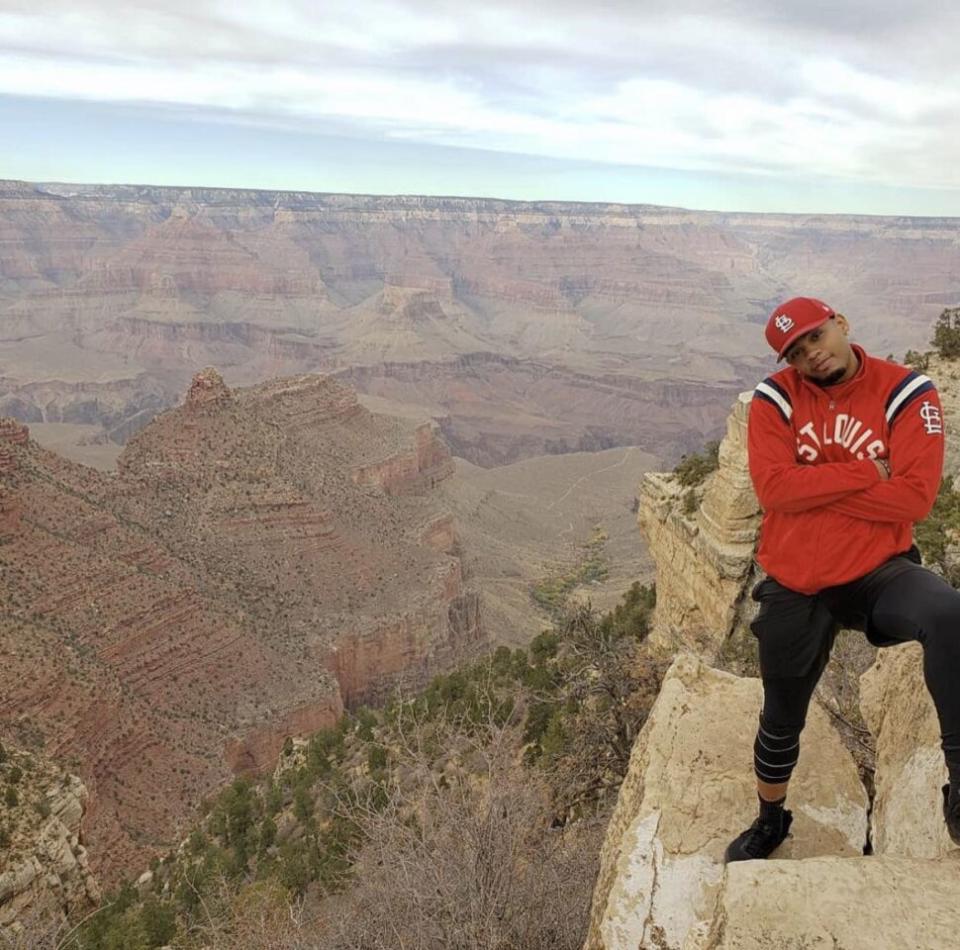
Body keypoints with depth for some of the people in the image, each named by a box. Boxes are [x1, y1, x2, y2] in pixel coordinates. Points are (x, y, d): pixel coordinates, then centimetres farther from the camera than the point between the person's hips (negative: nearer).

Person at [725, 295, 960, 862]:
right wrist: (865, 472, -18)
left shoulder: (906, 392, -9)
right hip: (795, 587, 2)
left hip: (879, 574, -1)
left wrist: (810, 487, -19)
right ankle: (771, 820, 44)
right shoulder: (775, 398, -7)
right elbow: (773, 490, -19)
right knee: (782, 718, 16)